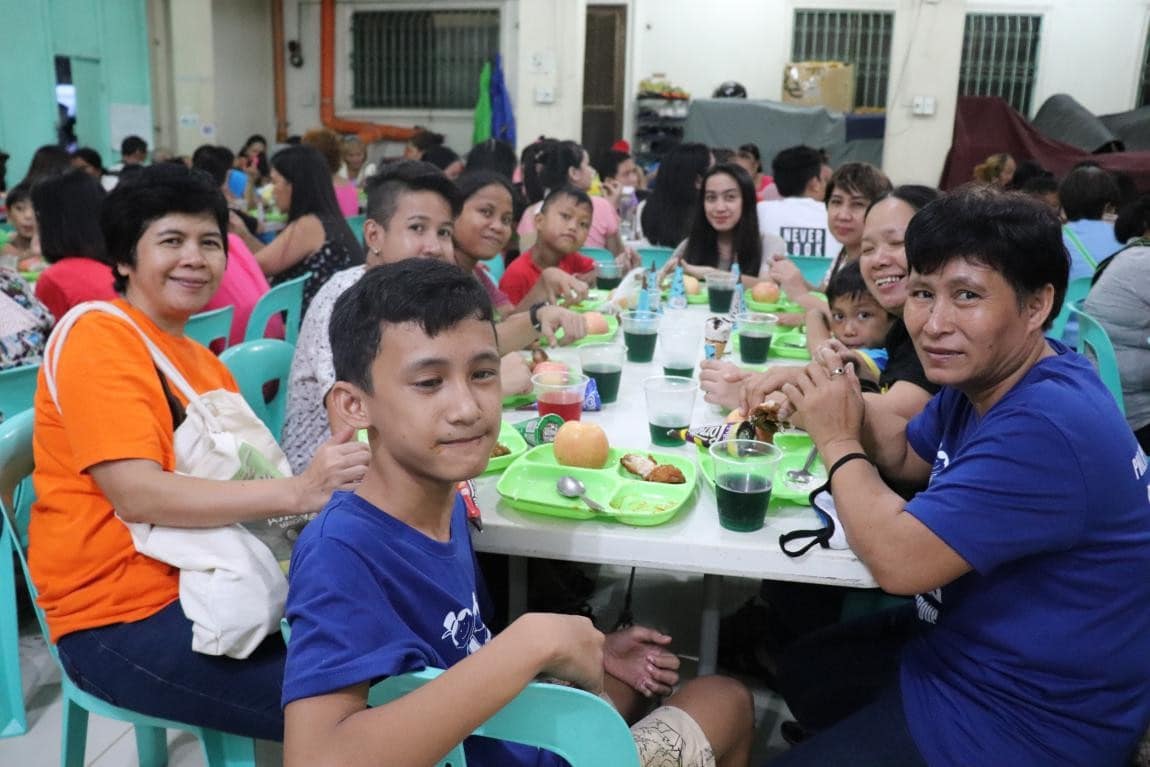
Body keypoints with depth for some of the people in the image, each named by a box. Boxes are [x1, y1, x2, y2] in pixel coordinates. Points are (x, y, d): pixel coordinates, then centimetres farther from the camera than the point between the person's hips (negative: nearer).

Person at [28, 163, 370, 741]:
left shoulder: (202, 360, 18)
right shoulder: (99, 337, -9)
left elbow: (239, 475, 8)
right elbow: (137, 495, -20)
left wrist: (323, 480, -12)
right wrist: (297, 493, -28)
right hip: (120, 619, -8)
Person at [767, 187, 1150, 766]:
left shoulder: (1047, 428, -34)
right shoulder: (982, 374, -3)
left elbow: (898, 557, -33)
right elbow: (906, 457, 10)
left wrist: (838, 443, -16)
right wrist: (850, 409, -11)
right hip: (958, 648, 9)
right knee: (802, 670, 23)